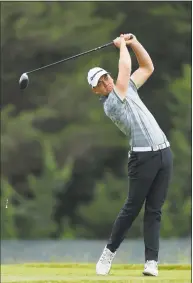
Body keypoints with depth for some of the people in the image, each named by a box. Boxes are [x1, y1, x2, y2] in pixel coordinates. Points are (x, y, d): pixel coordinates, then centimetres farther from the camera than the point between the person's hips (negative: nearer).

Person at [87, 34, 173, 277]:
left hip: (164, 152, 6)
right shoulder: (110, 105, -8)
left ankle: (151, 261, -2)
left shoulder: (128, 89, 17)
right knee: (132, 207, -3)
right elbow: (125, 68, -12)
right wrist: (122, 46, 2)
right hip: (144, 156, -6)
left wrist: (134, 42, 11)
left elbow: (148, 67, 21)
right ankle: (110, 251, 14)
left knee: (154, 210, 1)